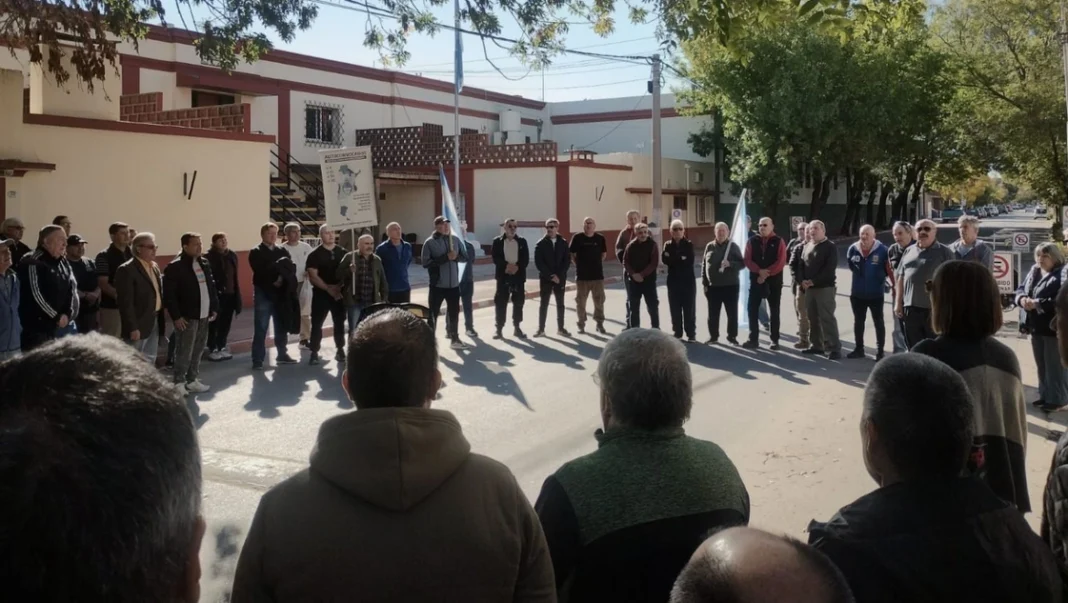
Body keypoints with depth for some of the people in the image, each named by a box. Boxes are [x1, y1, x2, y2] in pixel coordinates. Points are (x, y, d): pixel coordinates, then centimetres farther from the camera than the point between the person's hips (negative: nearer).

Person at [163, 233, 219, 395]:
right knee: (185, 351, -3)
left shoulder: (205, 263, 10)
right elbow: (169, 294, -14)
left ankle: (192, 381, 23)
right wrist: (176, 316, -16)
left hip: (204, 315, 7)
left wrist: (214, 308, 10)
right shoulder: (175, 266, -12)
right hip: (187, 316, -7)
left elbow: (212, 286, 16)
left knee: (198, 350, 13)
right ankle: (179, 383, 7)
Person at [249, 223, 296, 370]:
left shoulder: (283, 250, 12)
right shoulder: (256, 252, 1)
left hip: (281, 293, 4)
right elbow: (260, 272, -11)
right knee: (261, 328, -5)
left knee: (282, 326, 12)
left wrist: (282, 279, -15)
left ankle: (282, 354, 25)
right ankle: (258, 360, -4)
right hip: (263, 293, -4)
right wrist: (274, 281, -11)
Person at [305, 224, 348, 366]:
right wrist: (328, 288, -18)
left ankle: (340, 350, 19)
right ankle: (314, 353, 3)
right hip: (321, 293, -2)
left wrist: (341, 287, -6)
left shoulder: (343, 252, 5)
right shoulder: (315, 254, -4)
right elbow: (312, 276, -10)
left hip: (340, 293, 2)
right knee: (316, 324, -2)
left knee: (339, 323, 9)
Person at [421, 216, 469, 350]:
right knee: (433, 313, 2)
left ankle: (454, 338, 25)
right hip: (437, 285, -4)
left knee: (454, 312, 13)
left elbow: (466, 257, 8)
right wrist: (445, 258, -20)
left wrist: (455, 257, -14)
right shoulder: (430, 242, -8)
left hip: (453, 284, 4)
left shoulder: (455, 239, 3)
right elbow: (425, 263, -15)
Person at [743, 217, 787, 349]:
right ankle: (753, 339, 5)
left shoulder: (779, 241, -1)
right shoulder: (752, 241, 5)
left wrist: (767, 274, -15)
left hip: (774, 280, -2)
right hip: (755, 279, 2)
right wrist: (759, 271, -16)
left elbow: (781, 262, -9)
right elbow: (748, 260, -1)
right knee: (752, 310, -1)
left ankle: (775, 340, 12)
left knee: (774, 311, 6)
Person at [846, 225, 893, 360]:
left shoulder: (882, 250, -16)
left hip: (876, 293, -4)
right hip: (857, 293, 4)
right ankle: (859, 349, 28)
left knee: (878, 322, 6)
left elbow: (889, 270, -12)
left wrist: (894, 285, -12)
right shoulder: (853, 249, -4)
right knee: (858, 322, 15)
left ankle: (880, 351, 13)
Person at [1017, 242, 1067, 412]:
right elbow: (1021, 289, 11)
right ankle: (1045, 395, 28)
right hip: (1036, 327, 8)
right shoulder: (1033, 272, 10)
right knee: (1041, 364, 17)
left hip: (1054, 327, -8)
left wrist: (1037, 304, -28)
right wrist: (1022, 299, -12)